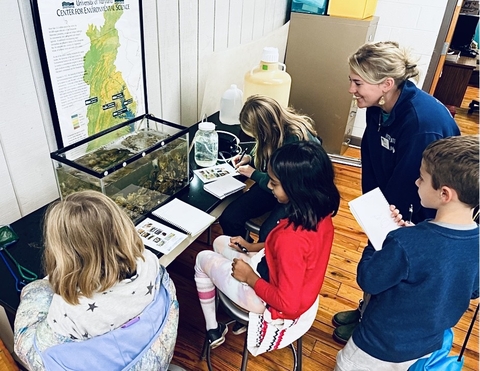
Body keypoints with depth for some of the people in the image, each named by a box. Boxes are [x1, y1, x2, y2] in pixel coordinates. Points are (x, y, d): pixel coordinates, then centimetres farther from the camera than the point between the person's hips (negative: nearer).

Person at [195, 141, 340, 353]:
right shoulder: (321, 213, -14)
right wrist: (252, 247, 3)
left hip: (274, 303, -7)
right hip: (299, 288, 8)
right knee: (221, 243, 21)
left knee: (203, 259, 12)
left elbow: (288, 305, -30)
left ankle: (213, 329, 32)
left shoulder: (291, 238, -39)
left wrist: (249, 277, -17)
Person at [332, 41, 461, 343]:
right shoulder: (379, 107, -11)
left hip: (423, 213, -7)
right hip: (389, 201, 7)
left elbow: (404, 185, -27)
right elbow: (371, 162, -2)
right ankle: (367, 310, 45)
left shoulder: (423, 123, -35)